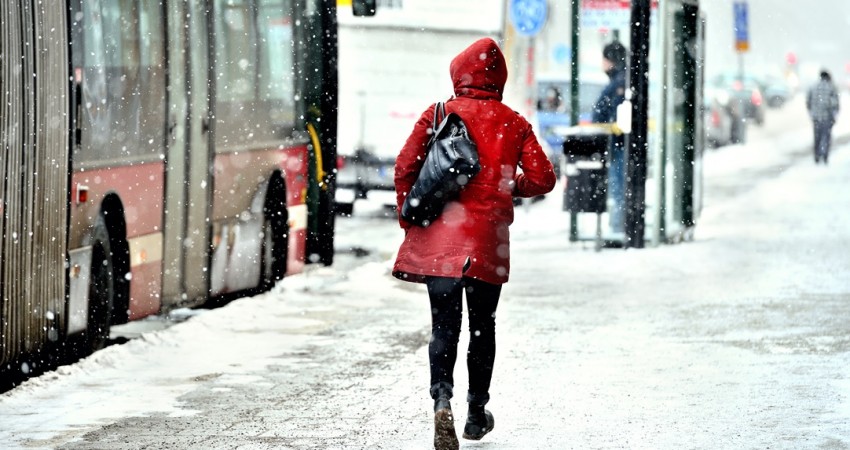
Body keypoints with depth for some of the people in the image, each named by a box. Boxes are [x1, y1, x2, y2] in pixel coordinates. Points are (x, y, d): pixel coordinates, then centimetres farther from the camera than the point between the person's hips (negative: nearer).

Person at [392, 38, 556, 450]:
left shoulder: (437, 114, 3)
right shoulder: (513, 123, 4)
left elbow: (406, 167, -3)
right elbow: (542, 178, 2)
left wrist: (409, 220, 9)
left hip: (437, 239, 0)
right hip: (488, 241, 0)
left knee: (444, 327, 1)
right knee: (483, 327, 16)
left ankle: (442, 403, -22)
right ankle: (477, 413, 25)